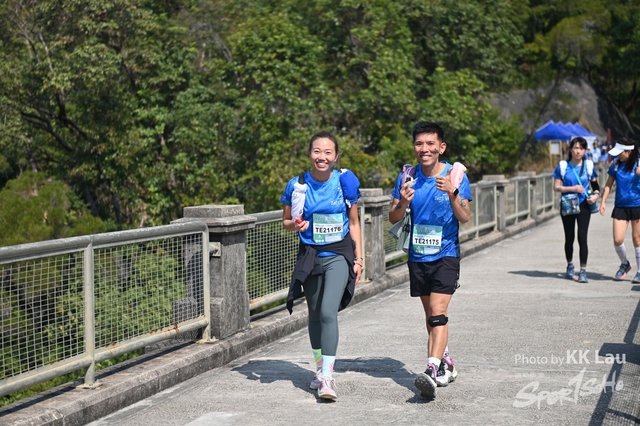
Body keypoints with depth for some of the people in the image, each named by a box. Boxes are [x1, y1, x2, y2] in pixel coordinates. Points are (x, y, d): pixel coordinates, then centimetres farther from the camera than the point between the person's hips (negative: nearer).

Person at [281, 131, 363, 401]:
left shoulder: (345, 182, -5)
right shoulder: (297, 185, -4)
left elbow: (353, 223, 5)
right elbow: (286, 221, 8)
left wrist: (358, 258, 3)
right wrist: (295, 225, -15)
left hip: (339, 254, -2)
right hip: (310, 255, 2)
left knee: (328, 312, -17)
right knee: (315, 315, 13)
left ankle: (327, 378, -17)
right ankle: (320, 369, 30)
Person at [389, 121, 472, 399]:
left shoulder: (455, 175, -8)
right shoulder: (408, 177, 1)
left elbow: (465, 218, -13)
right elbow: (393, 219, 3)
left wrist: (452, 193, -30)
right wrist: (402, 203, -19)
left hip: (446, 254, -4)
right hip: (418, 256, 4)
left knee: (438, 313, -17)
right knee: (430, 314, 15)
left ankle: (431, 371, -26)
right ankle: (446, 363, 32)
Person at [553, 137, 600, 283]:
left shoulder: (589, 165, 2)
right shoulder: (563, 166, -2)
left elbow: (595, 184, 11)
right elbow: (556, 187, -3)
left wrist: (596, 195, -9)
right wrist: (572, 189, -16)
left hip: (583, 205, 0)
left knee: (582, 237, -9)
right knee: (569, 238, 11)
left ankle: (583, 271, -5)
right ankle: (570, 266, 31)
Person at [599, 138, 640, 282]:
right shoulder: (616, 165, 2)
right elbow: (609, 184, 9)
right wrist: (603, 202, 1)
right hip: (620, 206, 3)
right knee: (617, 240, -5)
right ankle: (624, 264, 22)